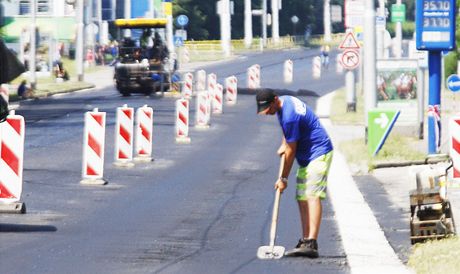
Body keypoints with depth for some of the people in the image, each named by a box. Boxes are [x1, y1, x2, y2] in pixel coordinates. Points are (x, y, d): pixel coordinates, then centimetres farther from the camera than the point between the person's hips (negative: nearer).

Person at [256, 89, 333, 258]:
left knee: (312, 196, -21)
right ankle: (305, 241, 10)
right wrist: (284, 144, 14)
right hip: (306, 157, 11)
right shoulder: (284, 101, 5)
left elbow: (291, 151, -17)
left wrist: (283, 178, -8)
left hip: (318, 154, -11)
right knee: (302, 198, 8)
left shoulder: (289, 116, -25)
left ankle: (311, 243, -32)